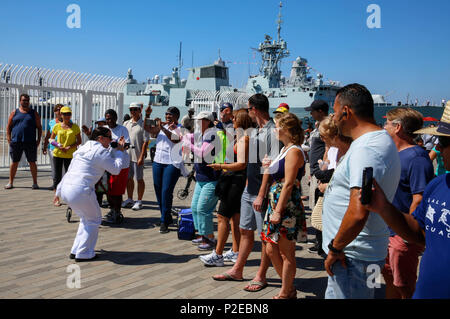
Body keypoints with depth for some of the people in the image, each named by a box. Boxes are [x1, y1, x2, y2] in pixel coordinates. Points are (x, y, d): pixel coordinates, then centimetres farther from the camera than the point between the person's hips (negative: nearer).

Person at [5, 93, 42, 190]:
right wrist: (8, 138, -1)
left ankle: (35, 183, 9)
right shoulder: (14, 113, 9)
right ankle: (10, 182, 17)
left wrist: (39, 139, -1)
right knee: (14, 162, 7)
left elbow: (39, 127, 8)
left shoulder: (34, 113, 7)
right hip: (16, 142, 1)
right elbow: (9, 126, 10)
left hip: (30, 142, -1)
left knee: (32, 162, 1)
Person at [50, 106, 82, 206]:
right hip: (57, 154, 1)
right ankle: (56, 197, 14)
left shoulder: (75, 127, 2)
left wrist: (70, 147, -13)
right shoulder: (57, 126, 4)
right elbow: (51, 139, 13)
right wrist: (57, 145, -7)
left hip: (70, 155, -1)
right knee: (57, 175, 5)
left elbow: (79, 141, 4)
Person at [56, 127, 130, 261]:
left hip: (66, 189, 9)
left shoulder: (83, 148, 19)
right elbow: (115, 169, -4)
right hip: (80, 191, -9)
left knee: (86, 219, 25)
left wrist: (59, 191, 25)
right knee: (93, 220, 10)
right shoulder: (100, 151, -8)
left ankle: (76, 251, 28)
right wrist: (119, 151, 7)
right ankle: (83, 254, 13)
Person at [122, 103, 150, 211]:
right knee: (129, 178, 13)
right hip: (127, 155, 6)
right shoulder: (126, 123, 10)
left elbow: (145, 142, -11)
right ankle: (129, 199, 25)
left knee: (139, 179, 3)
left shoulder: (143, 124, -8)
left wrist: (141, 157, -16)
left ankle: (139, 201, 12)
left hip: (137, 156, -6)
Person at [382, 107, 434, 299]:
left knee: (405, 289, 5)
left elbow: (419, 200, -25)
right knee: (391, 280, 21)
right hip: (388, 232, 9)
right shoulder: (396, 154, 10)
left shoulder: (416, 158, -19)